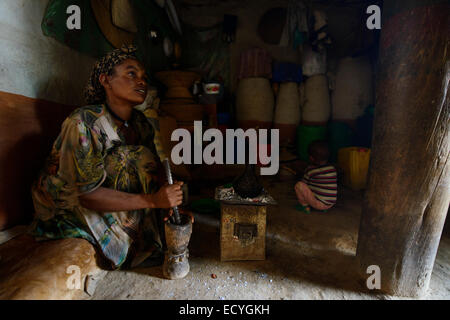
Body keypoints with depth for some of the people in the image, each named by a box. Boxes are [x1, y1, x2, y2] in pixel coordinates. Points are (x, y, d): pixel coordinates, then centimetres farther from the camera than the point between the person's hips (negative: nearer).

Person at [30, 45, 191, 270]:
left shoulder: (141, 124, -4)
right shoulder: (84, 123, -24)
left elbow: (155, 174, -4)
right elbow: (85, 194, -27)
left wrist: (170, 204, -21)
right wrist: (153, 200, -34)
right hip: (66, 208, -5)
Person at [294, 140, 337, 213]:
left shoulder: (311, 170, -10)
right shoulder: (332, 168, 5)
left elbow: (304, 183, 4)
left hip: (319, 203, -7)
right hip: (331, 204, 7)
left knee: (299, 185, -9)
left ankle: (305, 207, 3)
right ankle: (324, 208, 18)